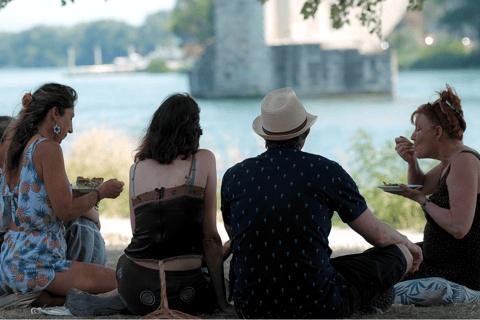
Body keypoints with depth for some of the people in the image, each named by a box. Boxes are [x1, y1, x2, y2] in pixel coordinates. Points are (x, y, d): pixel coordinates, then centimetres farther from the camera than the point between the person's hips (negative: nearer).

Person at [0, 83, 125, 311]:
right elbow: (65, 211, -15)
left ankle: (26, 297, 4)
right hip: (34, 264, -9)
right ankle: (40, 298, -11)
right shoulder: (48, 149, -14)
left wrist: (79, 189, 25)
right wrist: (100, 193, 1)